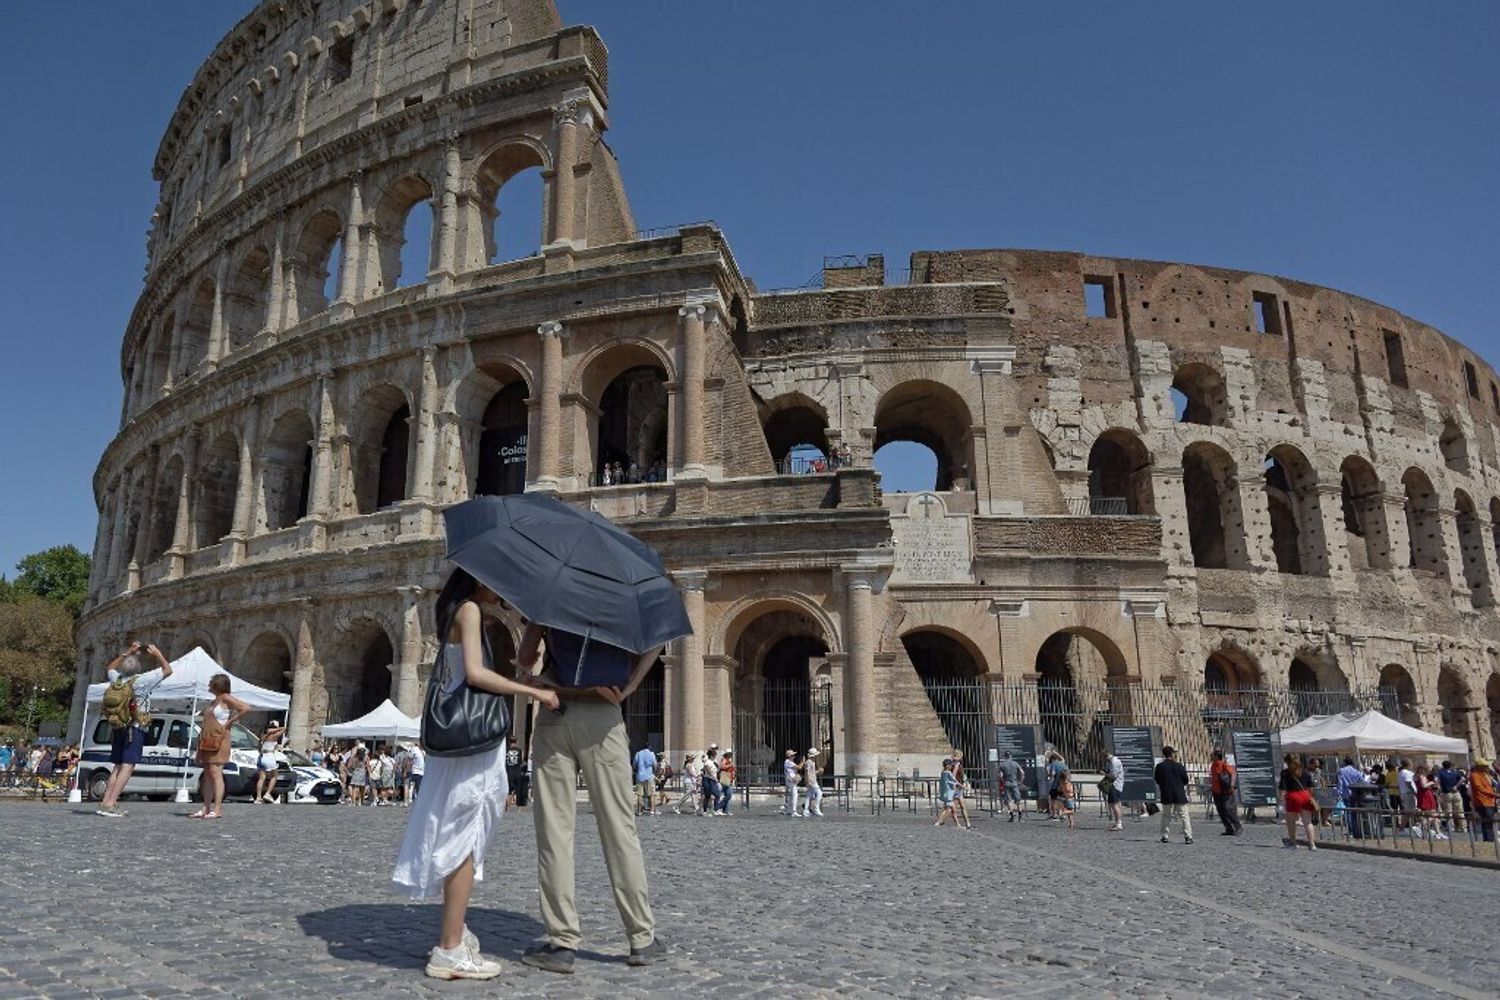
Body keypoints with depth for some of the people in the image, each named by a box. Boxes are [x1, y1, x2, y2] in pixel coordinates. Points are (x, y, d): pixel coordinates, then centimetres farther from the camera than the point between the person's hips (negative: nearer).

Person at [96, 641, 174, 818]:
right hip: (135, 729, -7)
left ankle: (105, 803, 12)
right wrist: (157, 654, 1)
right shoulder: (140, 681, -14)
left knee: (118, 767, 15)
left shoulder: (116, 679, 3)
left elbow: (109, 668, 28)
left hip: (117, 729, 7)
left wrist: (127, 653, 24)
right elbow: (167, 670, -9)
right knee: (127, 767, -8)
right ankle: (110, 804, -16)